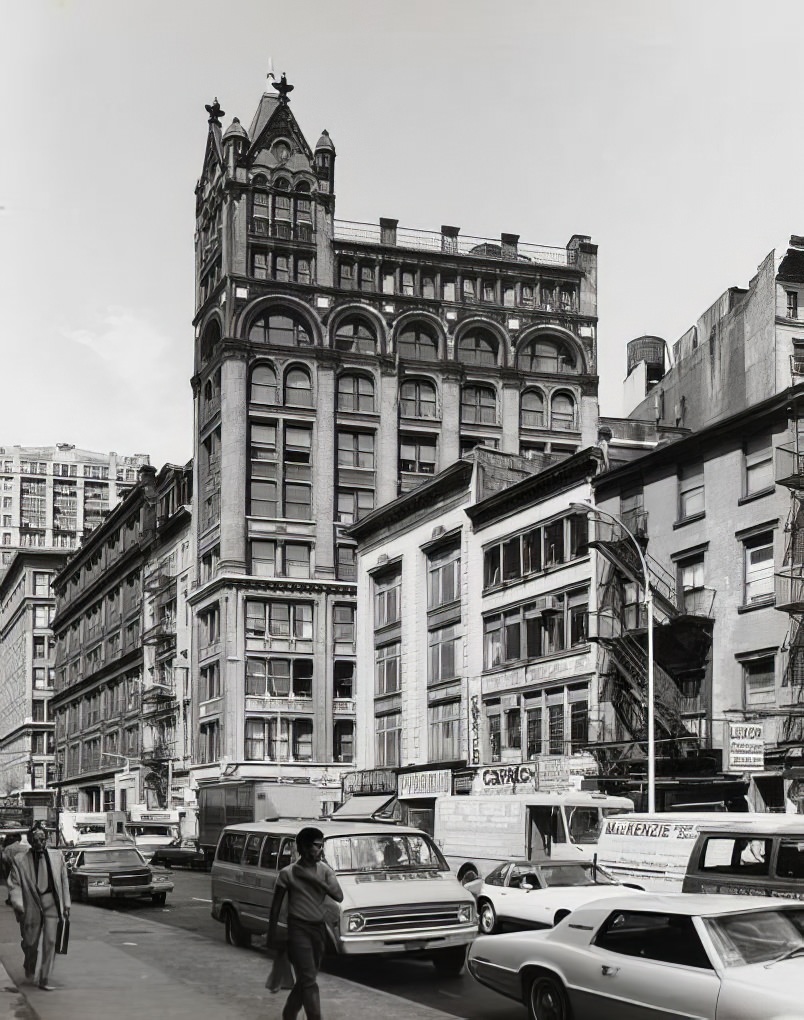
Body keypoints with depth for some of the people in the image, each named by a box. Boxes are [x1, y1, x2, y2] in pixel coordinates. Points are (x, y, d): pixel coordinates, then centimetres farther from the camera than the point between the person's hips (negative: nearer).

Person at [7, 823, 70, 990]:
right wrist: (18, 905, -18)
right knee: (30, 943, 11)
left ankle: (44, 980, 3)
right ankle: (30, 969, 43)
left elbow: (64, 881, 9)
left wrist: (66, 904, 8)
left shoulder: (57, 856, 3)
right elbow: (14, 885, -6)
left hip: (52, 903, 1)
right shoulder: (20, 860, -5)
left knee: (50, 942, -5)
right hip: (32, 905, -1)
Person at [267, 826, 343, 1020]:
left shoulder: (324, 870, 4)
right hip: (298, 929, -5)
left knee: (305, 980, 13)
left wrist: (315, 879, -18)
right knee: (309, 981, -11)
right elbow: (275, 907, -1)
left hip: (319, 928, 5)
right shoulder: (288, 873, -8)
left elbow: (339, 896, -9)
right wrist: (272, 936, 0)